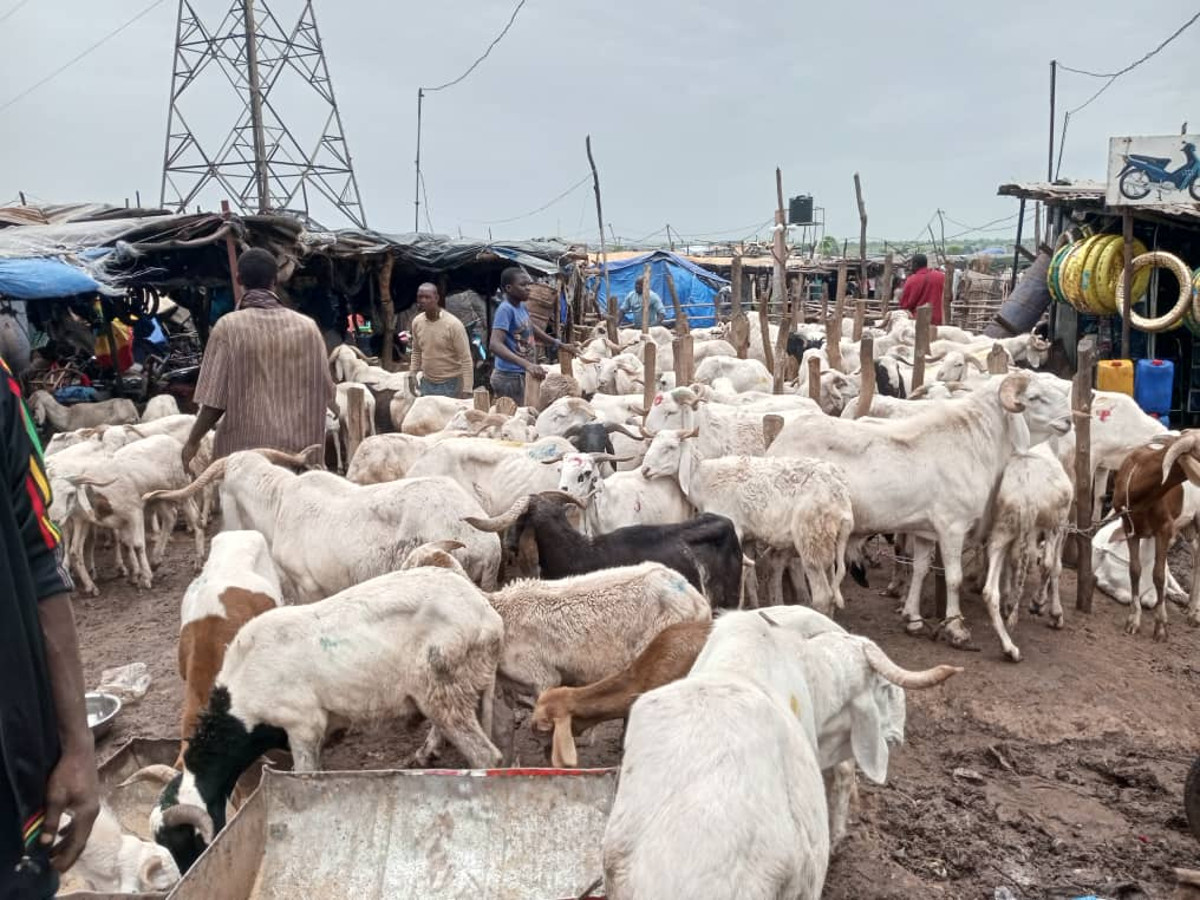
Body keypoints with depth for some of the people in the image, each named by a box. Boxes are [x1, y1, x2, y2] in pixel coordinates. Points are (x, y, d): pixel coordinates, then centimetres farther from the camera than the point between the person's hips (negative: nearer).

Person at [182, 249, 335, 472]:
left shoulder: (229, 326, -7)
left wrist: (193, 441, 6)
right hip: (299, 450, 2)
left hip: (245, 448, -2)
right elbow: (323, 394, 5)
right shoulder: (307, 327, 0)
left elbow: (215, 398, -7)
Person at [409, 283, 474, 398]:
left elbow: (466, 359, -15)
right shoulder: (417, 322, 1)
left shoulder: (453, 324, -17)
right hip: (426, 383, 5)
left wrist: (466, 391, -19)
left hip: (450, 384, -5)